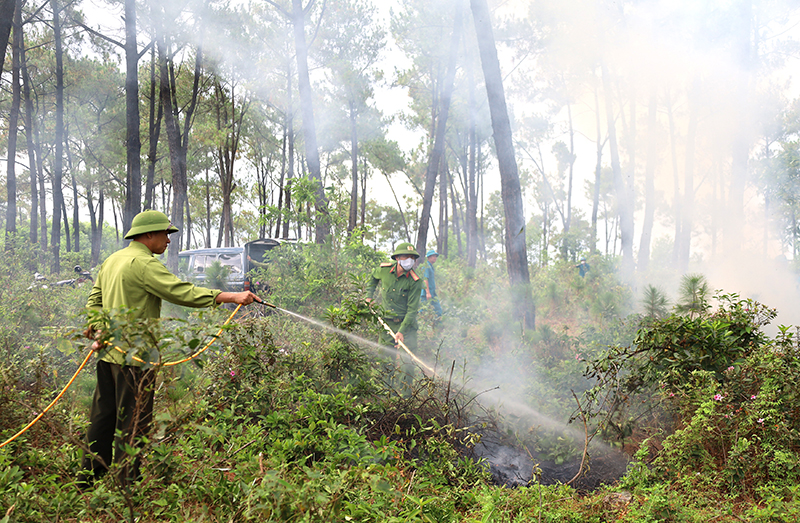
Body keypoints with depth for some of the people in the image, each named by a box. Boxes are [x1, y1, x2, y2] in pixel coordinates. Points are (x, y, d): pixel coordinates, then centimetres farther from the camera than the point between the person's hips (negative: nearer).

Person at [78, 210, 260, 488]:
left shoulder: (112, 260, 17)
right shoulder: (144, 263, -15)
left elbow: (94, 301, 20)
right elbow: (183, 293, -23)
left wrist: (97, 332, 11)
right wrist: (233, 296, -24)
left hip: (109, 351, 9)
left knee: (103, 416, 17)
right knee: (132, 422, -2)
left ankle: (88, 479, 26)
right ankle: (127, 484, 5)